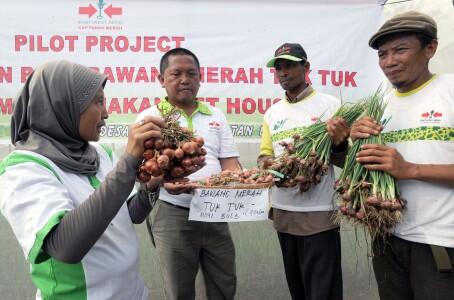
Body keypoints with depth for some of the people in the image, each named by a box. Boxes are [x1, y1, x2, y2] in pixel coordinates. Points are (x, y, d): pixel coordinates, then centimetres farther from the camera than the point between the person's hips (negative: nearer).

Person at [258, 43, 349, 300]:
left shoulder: (331, 105, -5)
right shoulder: (272, 112, 10)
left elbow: (345, 161, -5)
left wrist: (338, 144, -26)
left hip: (319, 213, -5)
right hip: (282, 212, 6)